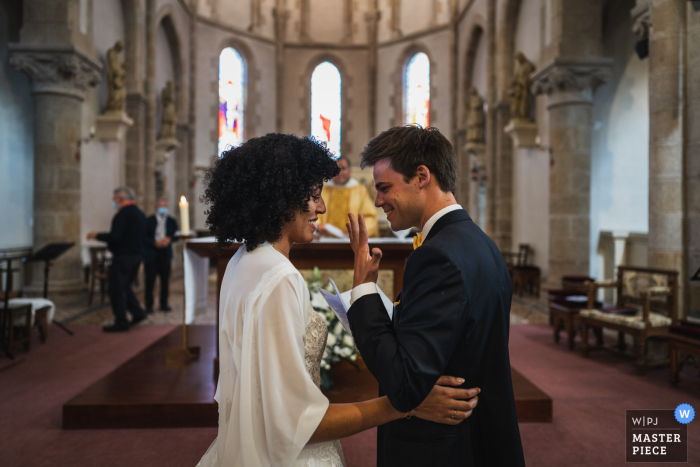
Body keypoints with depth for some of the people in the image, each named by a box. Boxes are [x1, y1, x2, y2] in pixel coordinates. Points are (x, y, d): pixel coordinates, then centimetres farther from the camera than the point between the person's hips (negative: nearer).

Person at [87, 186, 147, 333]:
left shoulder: (123, 214, -17)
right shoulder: (140, 214, 11)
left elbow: (115, 237, -24)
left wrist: (96, 235, -8)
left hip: (123, 256, -9)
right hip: (137, 255, 9)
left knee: (117, 289, 0)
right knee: (125, 287, 21)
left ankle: (121, 322, 5)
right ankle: (137, 312, 16)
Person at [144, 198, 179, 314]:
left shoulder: (172, 222, 9)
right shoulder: (149, 221, 0)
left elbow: (176, 235, 9)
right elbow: (144, 236, -4)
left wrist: (169, 239, -11)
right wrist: (155, 242, -17)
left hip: (165, 254, 3)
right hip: (151, 254, -3)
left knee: (165, 280, 8)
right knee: (150, 281, -2)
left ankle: (164, 304, 20)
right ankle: (149, 305, 7)